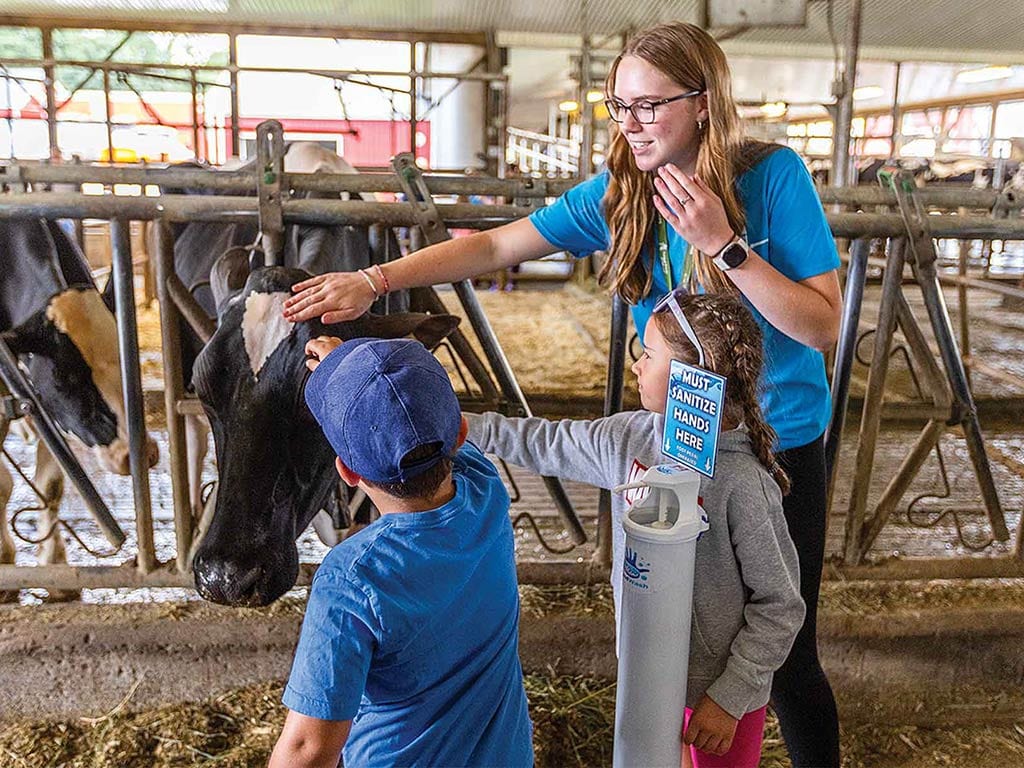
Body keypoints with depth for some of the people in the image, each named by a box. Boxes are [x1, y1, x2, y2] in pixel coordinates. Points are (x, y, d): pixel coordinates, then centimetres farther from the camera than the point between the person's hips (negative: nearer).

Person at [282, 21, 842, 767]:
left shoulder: (774, 175, -16)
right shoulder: (618, 193, -7)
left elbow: (824, 326, -18)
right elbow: (494, 245, -7)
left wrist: (724, 245, -28)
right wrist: (374, 279, -15)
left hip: (779, 445, -3)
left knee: (783, 654, 7)